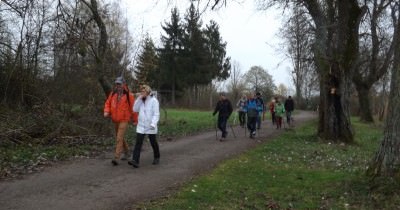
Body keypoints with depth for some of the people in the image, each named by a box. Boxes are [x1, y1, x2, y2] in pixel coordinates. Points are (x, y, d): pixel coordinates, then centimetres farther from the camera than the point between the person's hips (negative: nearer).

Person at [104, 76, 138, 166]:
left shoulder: (128, 95, -10)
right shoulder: (113, 94, 5)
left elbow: (133, 107, -4)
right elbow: (107, 103, 14)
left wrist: (135, 120, 0)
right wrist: (106, 111, -6)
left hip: (124, 120, -6)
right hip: (115, 120, 6)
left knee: (119, 139, -14)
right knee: (120, 137, 19)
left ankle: (117, 158, -12)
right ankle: (126, 152, 40)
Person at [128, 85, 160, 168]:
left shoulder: (154, 100, -10)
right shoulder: (141, 101, 10)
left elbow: (156, 114, -14)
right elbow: (135, 109, 0)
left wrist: (153, 124, -27)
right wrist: (139, 99, -7)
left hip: (150, 127, -4)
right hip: (141, 126, 4)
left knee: (153, 143, 11)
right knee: (138, 143, -8)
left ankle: (156, 158, 32)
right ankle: (135, 161, -13)